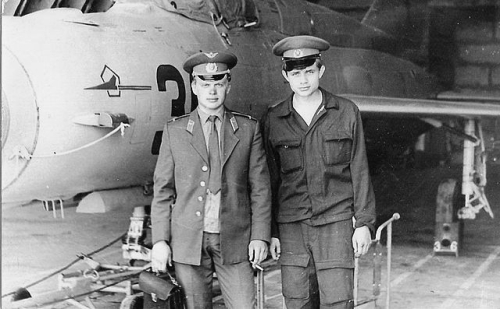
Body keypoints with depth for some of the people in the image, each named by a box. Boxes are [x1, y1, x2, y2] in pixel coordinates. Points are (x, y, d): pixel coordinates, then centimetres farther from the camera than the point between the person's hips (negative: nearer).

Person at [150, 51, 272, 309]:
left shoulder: (248, 128, 5)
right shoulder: (174, 131, 6)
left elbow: (259, 187, 5)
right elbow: (163, 189, 6)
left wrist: (260, 236, -2)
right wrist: (160, 240, -1)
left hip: (234, 240, 0)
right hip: (188, 240, 0)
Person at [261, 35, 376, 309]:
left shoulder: (347, 112, 5)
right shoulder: (272, 120, 6)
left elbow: (359, 171, 6)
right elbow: (269, 180, 10)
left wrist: (364, 222, 2)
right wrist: (271, 232, 7)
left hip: (336, 224, -1)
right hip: (291, 226, 1)